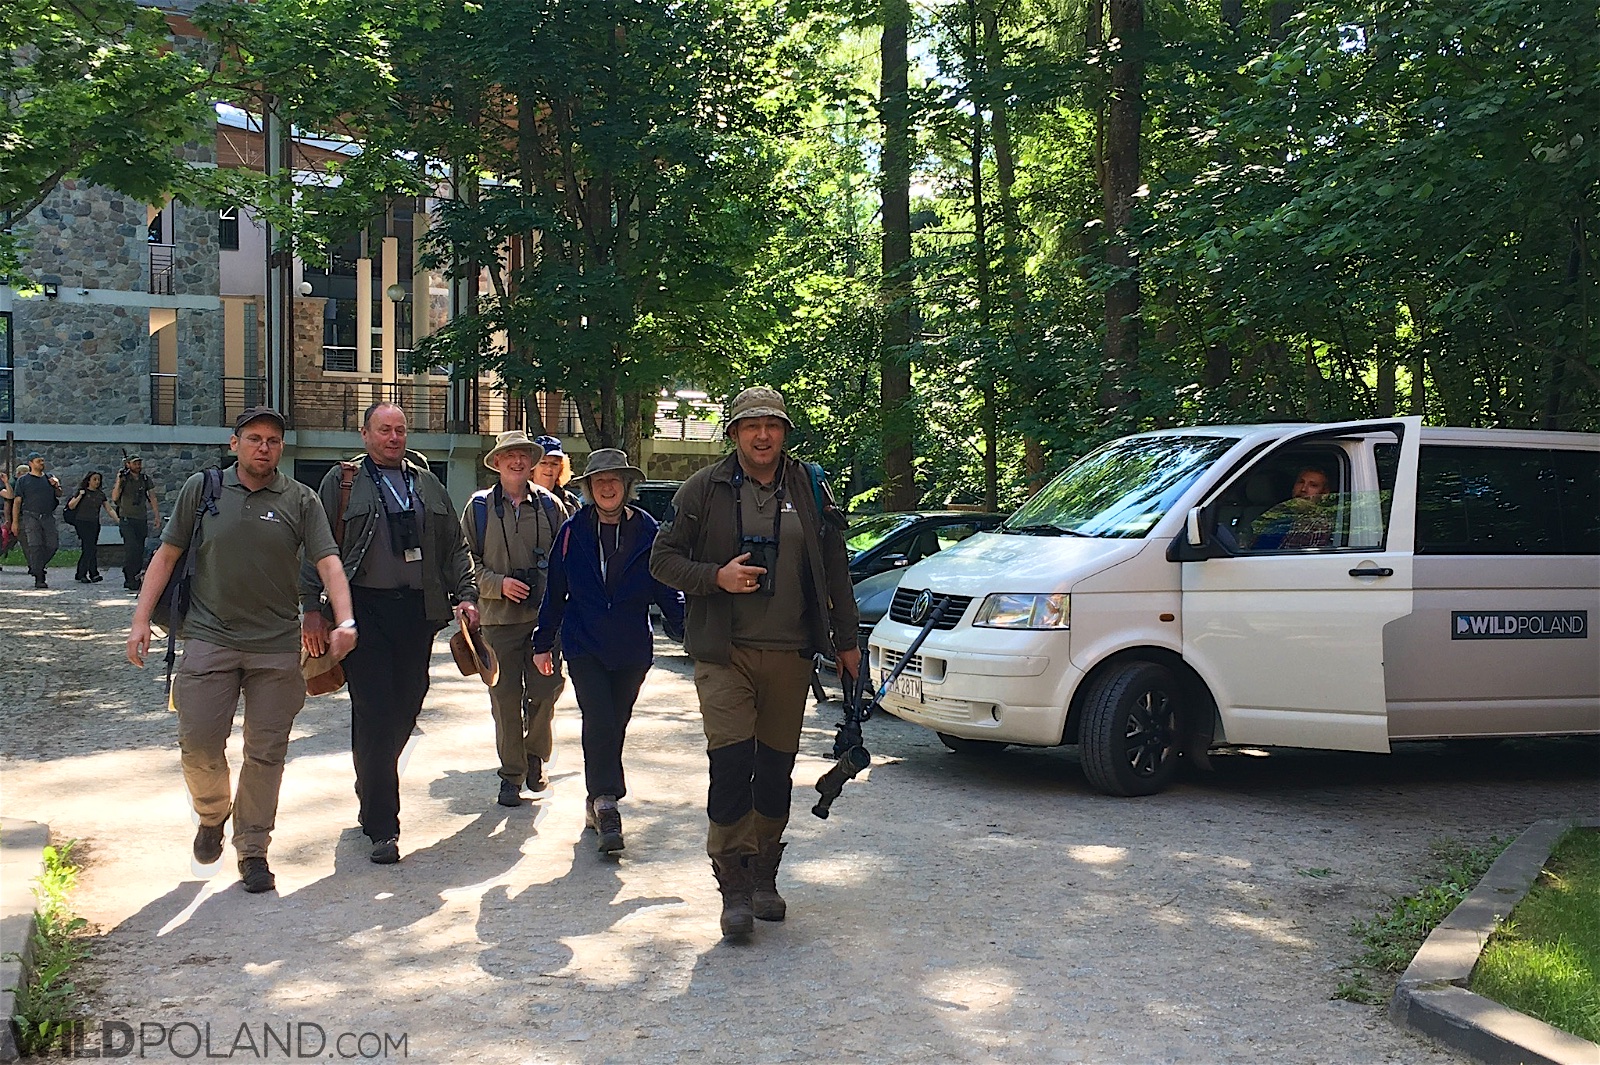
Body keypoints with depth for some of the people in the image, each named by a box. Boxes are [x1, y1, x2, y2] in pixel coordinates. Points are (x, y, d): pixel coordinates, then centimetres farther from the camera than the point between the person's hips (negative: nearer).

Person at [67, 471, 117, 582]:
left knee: (89, 549, 5)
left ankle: (80, 575, 12)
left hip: (94, 524, 5)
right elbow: (71, 506, -5)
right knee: (90, 548, -14)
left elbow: (109, 509, 12)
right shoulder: (82, 491, 0)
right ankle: (94, 574, -14)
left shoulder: (101, 494, 14)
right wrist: (80, 496, -15)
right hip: (82, 523, -5)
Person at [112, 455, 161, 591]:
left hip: (142, 520, 4)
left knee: (140, 550, 3)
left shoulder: (146, 479, 9)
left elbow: (152, 497, 14)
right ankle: (130, 580, -14)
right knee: (131, 548, -16)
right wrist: (119, 482, -22)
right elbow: (114, 497, -11)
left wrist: (157, 516, 10)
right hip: (127, 519, -4)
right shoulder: (124, 479, -3)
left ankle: (135, 579, 10)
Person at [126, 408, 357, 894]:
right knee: (199, 741, -4)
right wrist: (141, 619, 4)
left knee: (266, 752, 3)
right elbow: (167, 554, 10)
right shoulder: (202, 489, 6)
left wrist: (345, 621, -20)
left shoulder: (300, 501, 3)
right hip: (210, 638, 0)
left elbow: (328, 561, -5)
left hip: (277, 647, 0)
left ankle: (253, 850, 17)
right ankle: (212, 814, 27)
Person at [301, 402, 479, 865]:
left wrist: (465, 595, 5)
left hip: (418, 609, 4)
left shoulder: (427, 484, 16)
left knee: (406, 708, 7)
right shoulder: (342, 481, 5)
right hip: (364, 609, -4)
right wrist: (312, 609, -5)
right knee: (374, 713, -8)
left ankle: (372, 793, 30)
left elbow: (455, 546, 18)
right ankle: (382, 826, -4)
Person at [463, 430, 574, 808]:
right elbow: (467, 560, 5)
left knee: (545, 691, -2)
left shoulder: (550, 505, 7)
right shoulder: (479, 507, 5)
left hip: (545, 614, 1)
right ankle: (511, 773, 15)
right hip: (499, 617, 0)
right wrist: (498, 584, -10)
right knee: (505, 699, 2)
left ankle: (535, 757, 22)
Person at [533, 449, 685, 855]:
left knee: (615, 726, 9)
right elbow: (555, 592, 7)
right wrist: (543, 643, 10)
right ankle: (605, 801, -14)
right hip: (585, 647, -1)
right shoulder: (573, 532, 1)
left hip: (632, 650, 1)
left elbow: (666, 591, 2)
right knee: (599, 722, -15)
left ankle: (598, 803, 24)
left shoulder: (646, 532, 0)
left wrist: (689, 630, -11)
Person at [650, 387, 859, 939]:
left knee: (776, 768, 8)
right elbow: (663, 558, 4)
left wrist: (846, 640, 13)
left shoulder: (809, 490, 8)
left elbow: (835, 568, 13)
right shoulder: (704, 489, 1)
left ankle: (763, 876, 22)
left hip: (790, 654, 3)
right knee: (731, 763, -12)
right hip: (724, 654, -2)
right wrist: (717, 577, -13)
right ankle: (733, 885, -5)